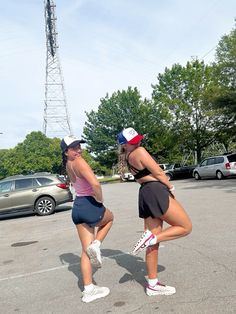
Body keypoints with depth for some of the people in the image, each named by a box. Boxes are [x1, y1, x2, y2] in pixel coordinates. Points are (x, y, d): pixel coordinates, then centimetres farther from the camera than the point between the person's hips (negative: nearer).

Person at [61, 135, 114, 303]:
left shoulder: (68, 164, 9)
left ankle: (89, 290, 20)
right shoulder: (79, 162, -19)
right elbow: (95, 184, -30)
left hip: (77, 207, 8)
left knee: (86, 250, 14)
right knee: (109, 217, 28)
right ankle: (96, 244, 8)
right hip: (90, 205, -8)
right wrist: (100, 200, -15)